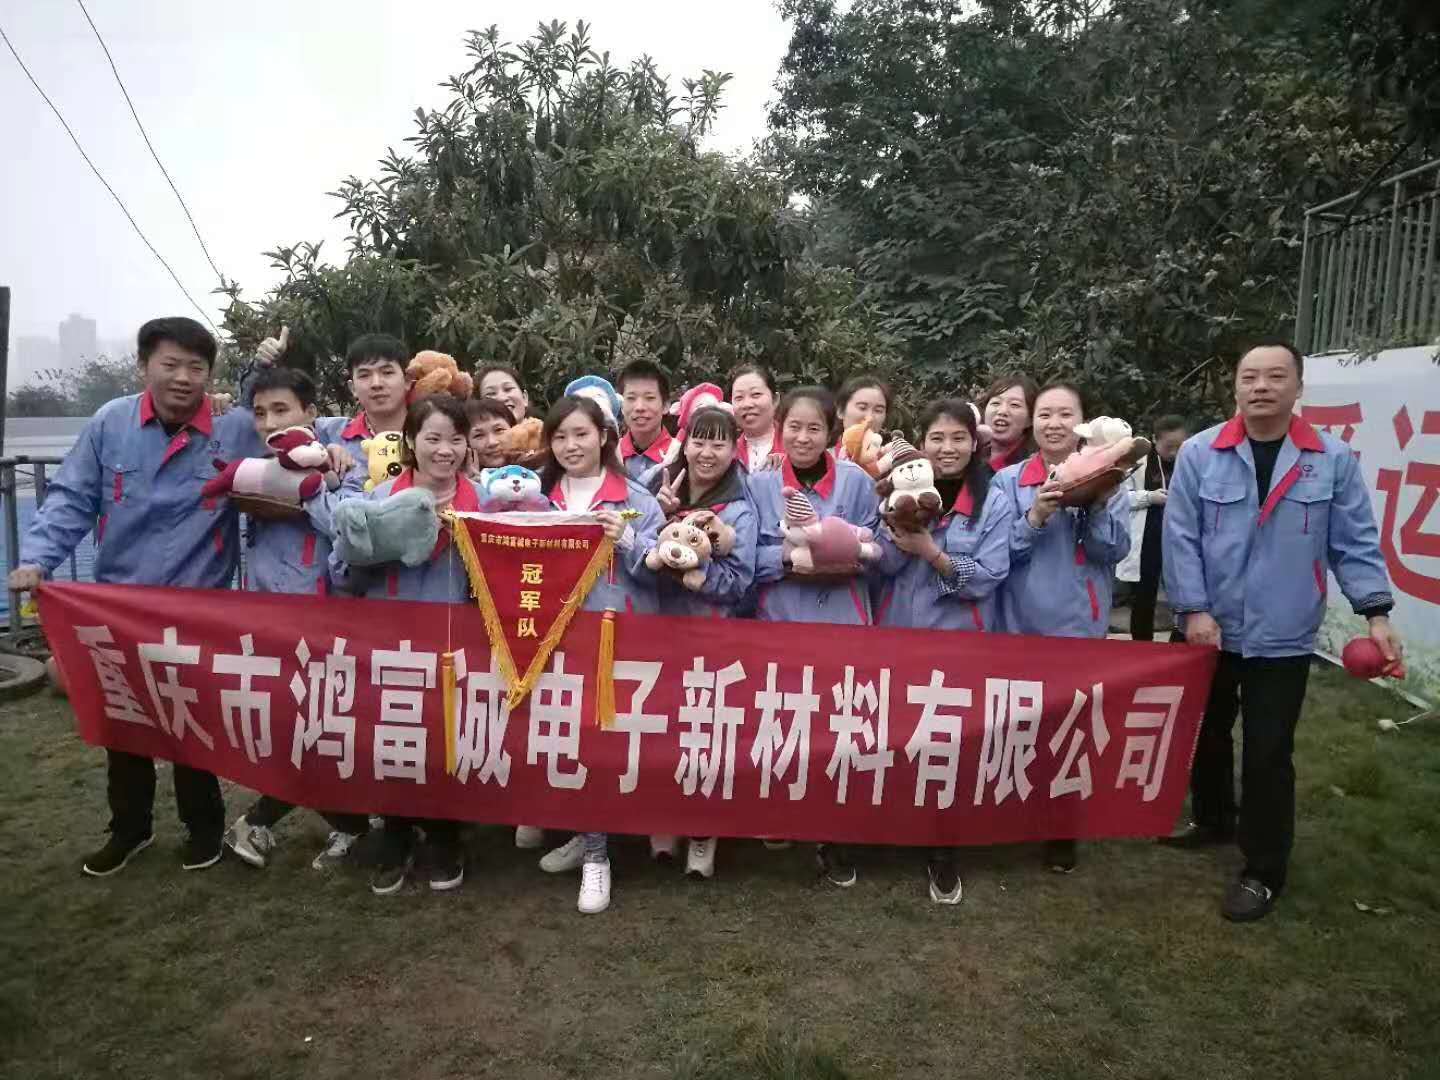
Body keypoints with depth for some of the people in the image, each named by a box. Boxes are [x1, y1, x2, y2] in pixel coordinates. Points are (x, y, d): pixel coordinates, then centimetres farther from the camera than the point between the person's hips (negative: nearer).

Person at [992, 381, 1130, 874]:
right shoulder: (1009, 480, 1)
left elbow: (1116, 550, -3)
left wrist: (1098, 504, -18)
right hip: (1021, 624, 0)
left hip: (1080, 625, 0)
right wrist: (1035, 517, -19)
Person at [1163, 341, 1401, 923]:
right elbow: (1180, 536, -6)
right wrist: (1193, 609, -11)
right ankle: (1213, 820, 43)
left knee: (1268, 754, 5)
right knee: (1206, 734, 18)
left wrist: (1376, 612, -8)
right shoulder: (1199, 453, -6)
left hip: (1283, 636, -1)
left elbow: (1355, 542, 1)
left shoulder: (1333, 459, -3)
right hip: (1210, 629, 1)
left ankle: (1263, 871, 21)